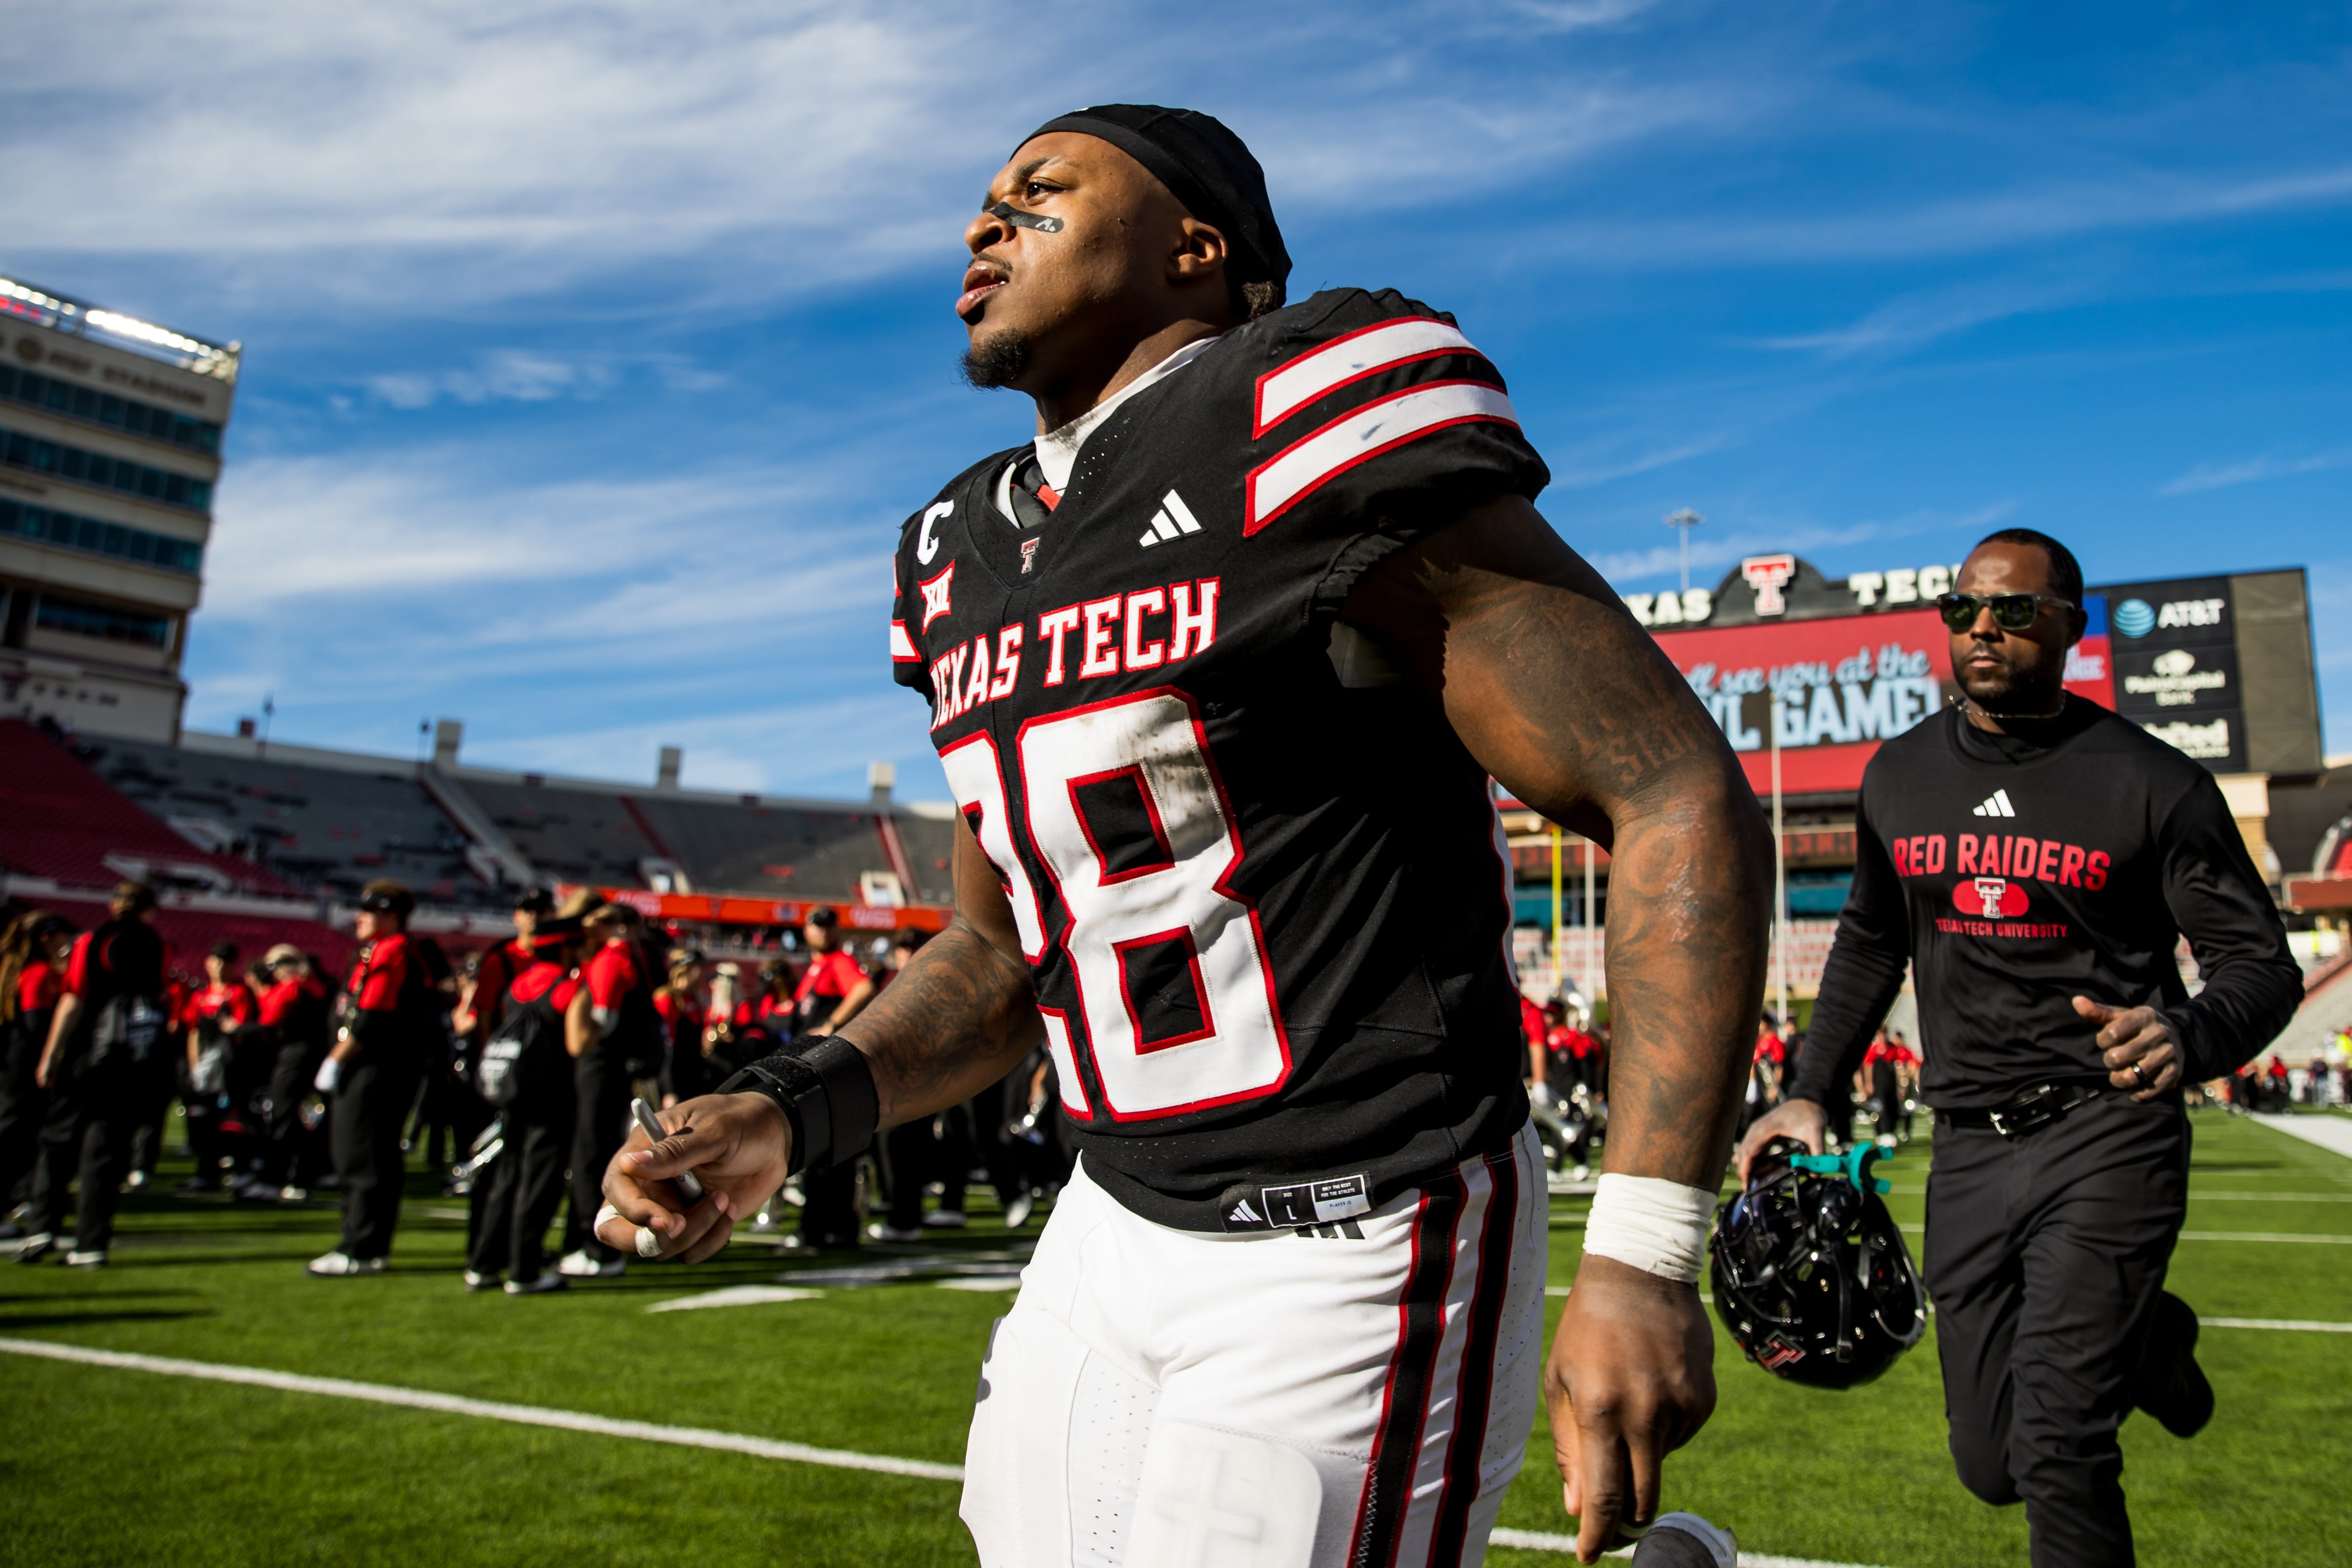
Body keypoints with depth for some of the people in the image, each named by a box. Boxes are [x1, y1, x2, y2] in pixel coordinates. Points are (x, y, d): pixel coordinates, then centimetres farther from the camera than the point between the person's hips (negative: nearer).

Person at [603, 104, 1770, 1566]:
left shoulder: (1305, 437, -14)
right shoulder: (972, 556, 10)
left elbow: (1679, 794, -17)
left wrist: (1643, 1257, -21)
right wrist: (798, 1108, -1)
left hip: (1357, 1255, -7)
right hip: (1115, 1220, 8)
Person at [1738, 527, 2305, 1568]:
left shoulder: (2149, 781, -6)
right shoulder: (1899, 776, 7)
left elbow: (2259, 961, -4)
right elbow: (1870, 944, 18)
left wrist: (2186, 1039, -26)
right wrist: (1813, 1094, 10)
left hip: (2105, 1136, -4)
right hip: (1968, 1149, 5)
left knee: (2056, 1452, -12)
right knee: (1991, 1465, 11)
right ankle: (2146, 1339, 40)